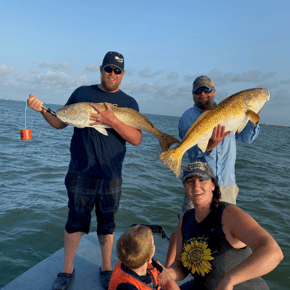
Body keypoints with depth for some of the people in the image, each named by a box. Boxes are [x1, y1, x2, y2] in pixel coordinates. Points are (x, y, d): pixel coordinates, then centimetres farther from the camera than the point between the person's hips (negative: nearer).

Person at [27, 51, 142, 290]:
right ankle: (67, 271, 32)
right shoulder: (82, 93, 7)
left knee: (107, 223, 13)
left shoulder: (128, 103, 5)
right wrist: (42, 109, -5)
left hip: (110, 175, 0)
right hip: (80, 172, 0)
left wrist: (112, 120, -21)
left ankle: (106, 269, 33)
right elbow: (60, 122, 12)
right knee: (75, 221, 11)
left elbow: (136, 139, -8)